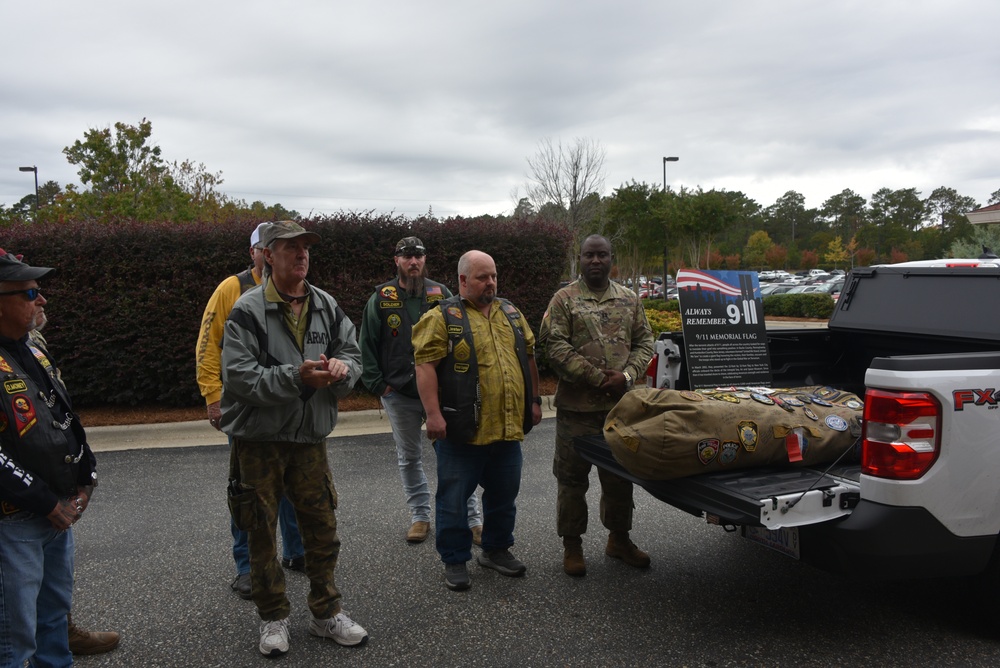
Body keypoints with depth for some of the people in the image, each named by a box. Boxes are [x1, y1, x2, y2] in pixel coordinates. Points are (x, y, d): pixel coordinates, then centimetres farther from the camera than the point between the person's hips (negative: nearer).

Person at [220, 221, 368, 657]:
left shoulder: (326, 306, 4)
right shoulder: (248, 310, -12)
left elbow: (352, 352, 8)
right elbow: (239, 375, -19)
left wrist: (341, 367, -16)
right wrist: (296, 376, -28)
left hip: (310, 437, 4)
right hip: (258, 439, -4)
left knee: (322, 528, 11)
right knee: (262, 532, 10)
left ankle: (326, 613, 29)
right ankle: (273, 618, 28)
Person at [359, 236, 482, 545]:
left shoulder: (441, 294, 1)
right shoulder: (381, 299, 0)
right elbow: (367, 346, 3)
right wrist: (378, 385, -3)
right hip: (399, 394, 1)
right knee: (409, 458, 13)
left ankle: (473, 519, 12)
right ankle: (420, 516, 28)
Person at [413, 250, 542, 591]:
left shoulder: (511, 314, 13)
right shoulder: (443, 317, -6)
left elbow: (528, 357, 20)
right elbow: (425, 364, -13)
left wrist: (534, 400, 16)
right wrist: (433, 414, -20)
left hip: (508, 428, 6)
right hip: (462, 431, -5)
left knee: (504, 494, 17)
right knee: (454, 498, 5)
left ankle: (497, 550, 35)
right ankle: (454, 561, 21)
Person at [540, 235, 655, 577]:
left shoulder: (629, 299, 11)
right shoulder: (564, 299, -1)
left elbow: (644, 342, 10)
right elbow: (556, 347, -11)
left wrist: (626, 376, -8)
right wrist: (598, 377, -14)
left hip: (621, 404, 4)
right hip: (577, 406, -3)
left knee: (620, 475, 15)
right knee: (572, 477, 5)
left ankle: (619, 538, 33)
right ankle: (572, 544, 21)